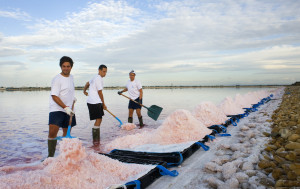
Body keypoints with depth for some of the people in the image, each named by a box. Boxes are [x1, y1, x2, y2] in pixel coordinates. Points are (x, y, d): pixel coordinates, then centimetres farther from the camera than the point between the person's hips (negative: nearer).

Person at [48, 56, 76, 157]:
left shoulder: (71, 77, 11)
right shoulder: (57, 79, -11)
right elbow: (54, 96, -17)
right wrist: (65, 107, -24)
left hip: (68, 110, 7)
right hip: (57, 110, -7)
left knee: (67, 132, 12)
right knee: (52, 132, -15)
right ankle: (50, 155, -2)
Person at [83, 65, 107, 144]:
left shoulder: (95, 77, 18)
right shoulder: (98, 79, -13)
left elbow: (88, 83, 35)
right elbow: (100, 93, -12)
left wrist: (84, 91, 52)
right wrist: (103, 104, -3)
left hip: (95, 102, 10)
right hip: (94, 102, -10)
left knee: (99, 119, 13)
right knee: (98, 120, -11)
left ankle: (97, 138, 21)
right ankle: (95, 140, -6)